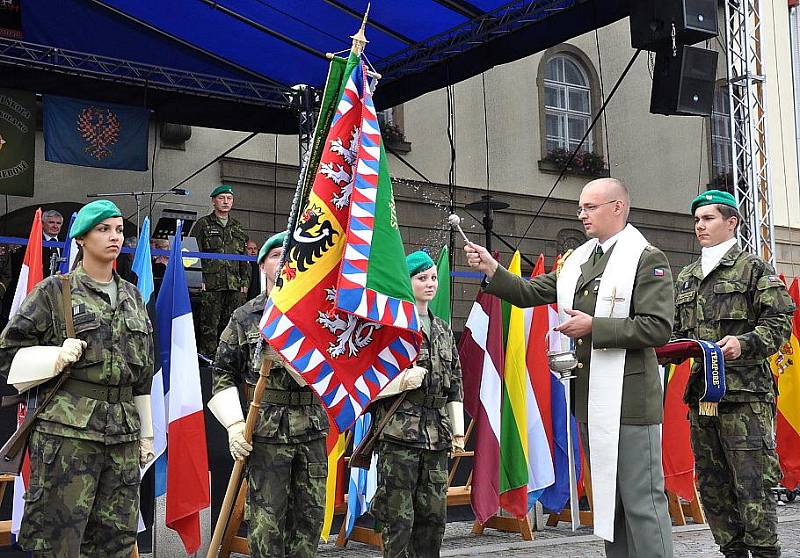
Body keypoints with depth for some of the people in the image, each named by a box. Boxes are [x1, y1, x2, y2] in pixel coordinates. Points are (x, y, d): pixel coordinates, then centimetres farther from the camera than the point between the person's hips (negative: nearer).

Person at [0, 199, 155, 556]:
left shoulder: (132, 296, 16)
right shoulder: (55, 292, 1)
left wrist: (146, 433, 19)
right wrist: (56, 357, -15)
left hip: (123, 433, 5)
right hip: (68, 432, -5)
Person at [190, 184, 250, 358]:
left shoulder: (238, 228, 20)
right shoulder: (203, 225, 5)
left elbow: (245, 258, 22)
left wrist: (245, 282, 12)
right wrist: (199, 279, -10)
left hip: (235, 286, 5)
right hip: (211, 285, -4)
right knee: (209, 325, -6)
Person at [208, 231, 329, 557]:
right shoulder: (245, 317, 5)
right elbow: (222, 373, 5)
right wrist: (234, 423, -6)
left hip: (313, 430, 2)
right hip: (266, 431, -2)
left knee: (310, 516, 9)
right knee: (266, 519, 0)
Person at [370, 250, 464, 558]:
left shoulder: (443, 330, 18)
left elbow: (456, 384, 22)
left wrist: (458, 429, 16)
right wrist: (402, 380, -20)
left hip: (436, 437, 6)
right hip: (399, 432, -6)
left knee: (434, 515, 10)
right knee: (399, 518, -3)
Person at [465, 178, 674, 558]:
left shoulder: (648, 259, -6)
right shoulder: (578, 260, 16)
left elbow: (659, 328, -16)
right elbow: (529, 293, 16)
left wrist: (594, 326, -17)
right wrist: (491, 270, 2)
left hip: (628, 399, -8)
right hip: (589, 399, 8)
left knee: (642, 500, -6)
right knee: (606, 498, 15)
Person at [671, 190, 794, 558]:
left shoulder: (753, 269, 1)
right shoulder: (686, 278, 18)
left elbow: (779, 323, -4)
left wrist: (744, 343, -19)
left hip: (745, 393, -6)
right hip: (700, 392, 6)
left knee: (752, 485, -8)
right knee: (711, 485, 10)